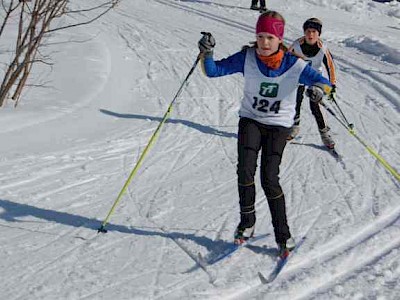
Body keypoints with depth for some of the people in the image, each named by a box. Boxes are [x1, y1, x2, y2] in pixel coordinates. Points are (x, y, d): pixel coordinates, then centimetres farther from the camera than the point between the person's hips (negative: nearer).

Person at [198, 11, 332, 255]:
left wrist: (319, 88, -40)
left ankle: (283, 235, 5)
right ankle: (247, 223, 7)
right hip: (250, 120, 2)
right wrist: (207, 53, -31)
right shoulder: (247, 58, -11)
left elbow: (323, 82, -16)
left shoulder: (294, 64, -15)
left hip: (279, 125, -2)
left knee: (269, 179, -10)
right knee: (245, 171, -15)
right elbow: (213, 70, -10)